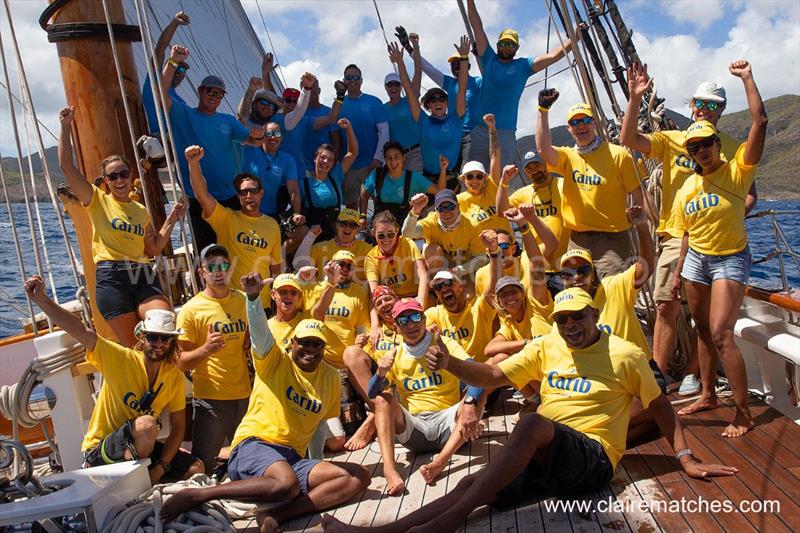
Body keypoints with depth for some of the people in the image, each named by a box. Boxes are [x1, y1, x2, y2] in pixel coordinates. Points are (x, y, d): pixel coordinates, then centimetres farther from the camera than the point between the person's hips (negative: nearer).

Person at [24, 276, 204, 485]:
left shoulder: (175, 377, -3)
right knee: (147, 424, -34)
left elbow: (178, 428, -1)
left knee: (196, 469, -12)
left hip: (139, 447, 5)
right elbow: (82, 332, -28)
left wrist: (160, 468, -13)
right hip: (99, 451, -4)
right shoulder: (121, 359, -15)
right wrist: (41, 300, -39)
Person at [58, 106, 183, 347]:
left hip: (143, 275, 3)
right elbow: (66, 165, 0)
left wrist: (171, 221, 9)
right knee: (132, 346, -4)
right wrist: (66, 126, -3)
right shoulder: (97, 200, 7)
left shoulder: (141, 211, 18)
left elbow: (153, 249, 18)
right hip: (110, 277, -3)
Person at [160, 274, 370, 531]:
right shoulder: (274, 360, 1)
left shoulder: (330, 377, 13)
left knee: (359, 476, -14)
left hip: (293, 458, 6)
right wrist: (254, 297, -38)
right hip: (254, 445, -5)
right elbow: (259, 331, -19)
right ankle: (195, 495, -21)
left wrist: (318, 465, 11)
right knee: (287, 483, -38)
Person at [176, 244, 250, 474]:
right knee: (202, 467, 1)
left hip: (244, 395, 5)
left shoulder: (242, 300, 7)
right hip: (210, 399, -4)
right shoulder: (191, 309, -8)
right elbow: (181, 363, -10)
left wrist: (252, 344, 2)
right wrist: (205, 350, -28)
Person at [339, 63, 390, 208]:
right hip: (348, 164, 3)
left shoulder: (373, 102, -1)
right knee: (350, 202, 11)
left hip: (371, 163, -3)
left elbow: (384, 131, -5)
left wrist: (377, 158, -13)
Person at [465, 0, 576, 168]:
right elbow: (477, 26, 12)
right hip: (480, 129, 1)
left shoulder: (523, 66, 10)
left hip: (506, 133, -1)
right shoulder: (489, 59, 12)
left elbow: (553, 56, 4)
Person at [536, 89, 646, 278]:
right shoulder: (567, 157, 10)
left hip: (612, 241, -3)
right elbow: (543, 149, -12)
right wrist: (543, 110, -14)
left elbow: (639, 197, -2)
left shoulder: (618, 155, -1)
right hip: (577, 242, 4)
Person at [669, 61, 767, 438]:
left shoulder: (737, 170, -10)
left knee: (721, 333, -15)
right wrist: (678, 273, 12)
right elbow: (687, 235, 12)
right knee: (703, 329, 14)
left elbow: (760, 121, -19)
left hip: (730, 260, -6)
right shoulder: (686, 190, 5)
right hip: (696, 260, 6)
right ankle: (708, 395, 29)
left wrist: (746, 78, -14)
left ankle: (743, 412, -4)